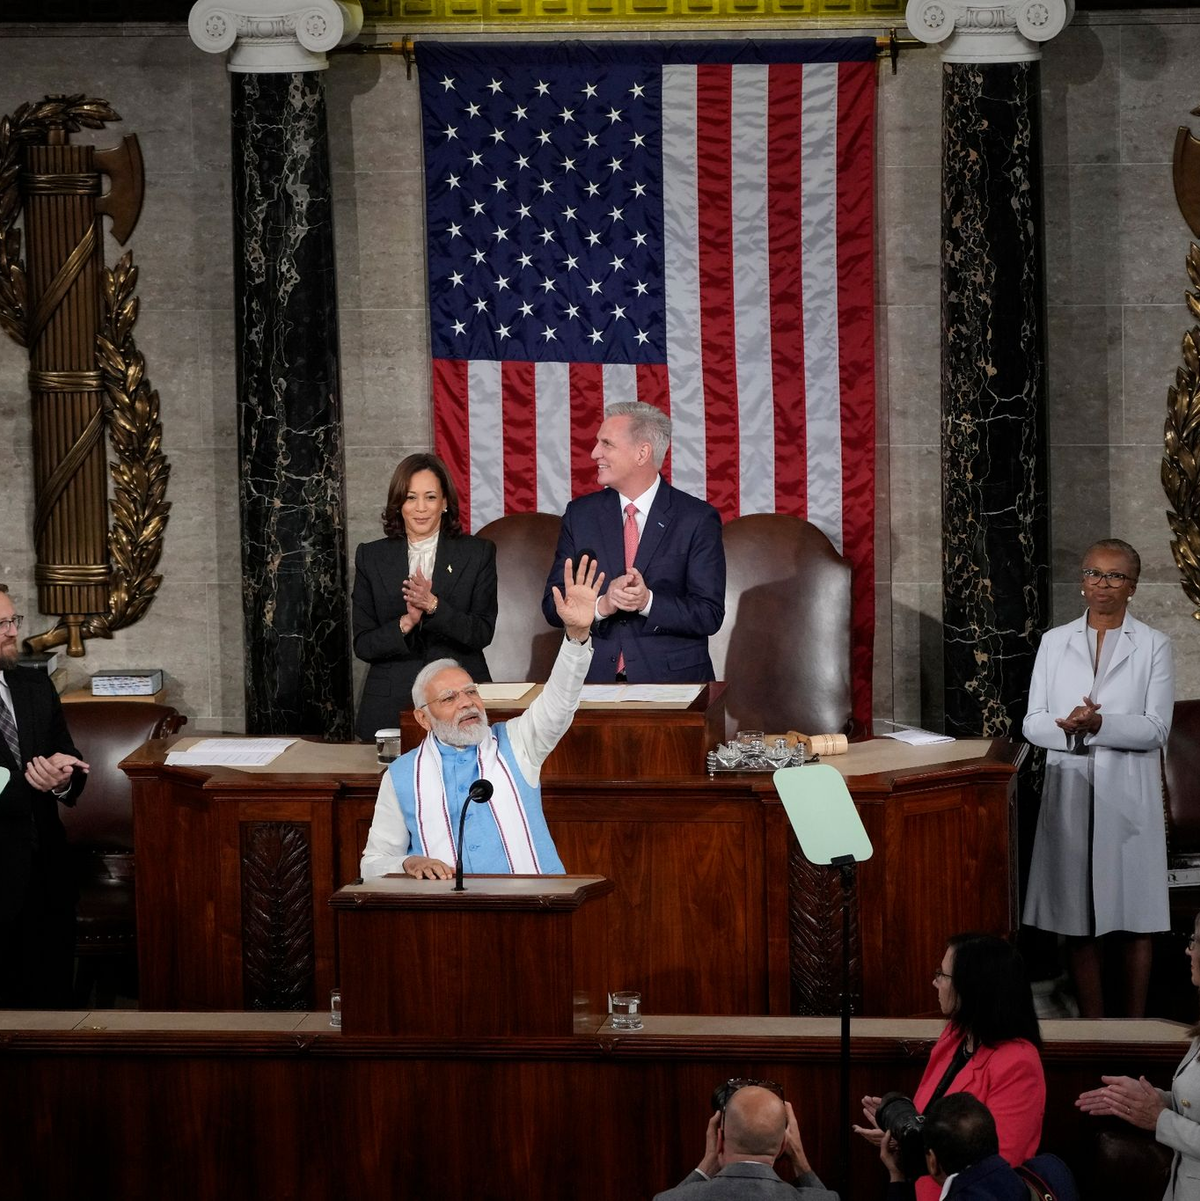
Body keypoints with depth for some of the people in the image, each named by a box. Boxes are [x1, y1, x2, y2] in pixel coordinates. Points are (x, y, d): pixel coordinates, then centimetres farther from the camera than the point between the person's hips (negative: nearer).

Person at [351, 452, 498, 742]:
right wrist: (405, 623, -16)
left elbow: (482, 634, -4)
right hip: (392, 706, 1)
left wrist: (433, 606, -18)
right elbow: (363, 645, 2)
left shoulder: (478, 553, 5)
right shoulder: (371, 557, 7)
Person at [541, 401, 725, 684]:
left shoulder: (697, 519, 1)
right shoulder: (580, 514, 11)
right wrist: (602, 605, -12)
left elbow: (709, 615, -2)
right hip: (595, 679, 2)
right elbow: (552, 606, 7)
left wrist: (647, 601, -17)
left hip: (672, 682, -2)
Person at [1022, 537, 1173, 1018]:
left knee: (1133, 918, 2)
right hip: (1070, 794, 2)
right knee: (1077, 921, 3)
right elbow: (1033, 723, 4)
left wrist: (1100, 724, -22)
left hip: (1128, 796, -2)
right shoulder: (1055, 642, 9)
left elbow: (1156, 729, -6)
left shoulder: (1153, 646, 3)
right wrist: (1066, 726, -19)